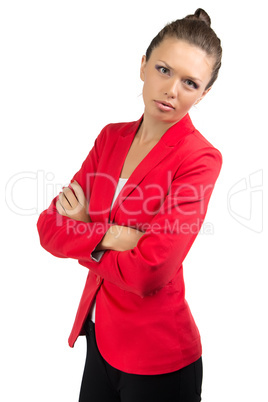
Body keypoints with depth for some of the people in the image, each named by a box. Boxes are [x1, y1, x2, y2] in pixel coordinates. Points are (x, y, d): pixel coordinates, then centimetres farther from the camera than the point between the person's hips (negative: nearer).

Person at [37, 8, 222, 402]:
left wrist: (83, 235, -12)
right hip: (100, 335, 6)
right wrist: (110, 235, -21)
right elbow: (50, 226, -5)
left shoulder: (201, 159, -18)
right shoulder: (112, 137, 0)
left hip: (157, 359, -5)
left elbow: (148, 273, -25)